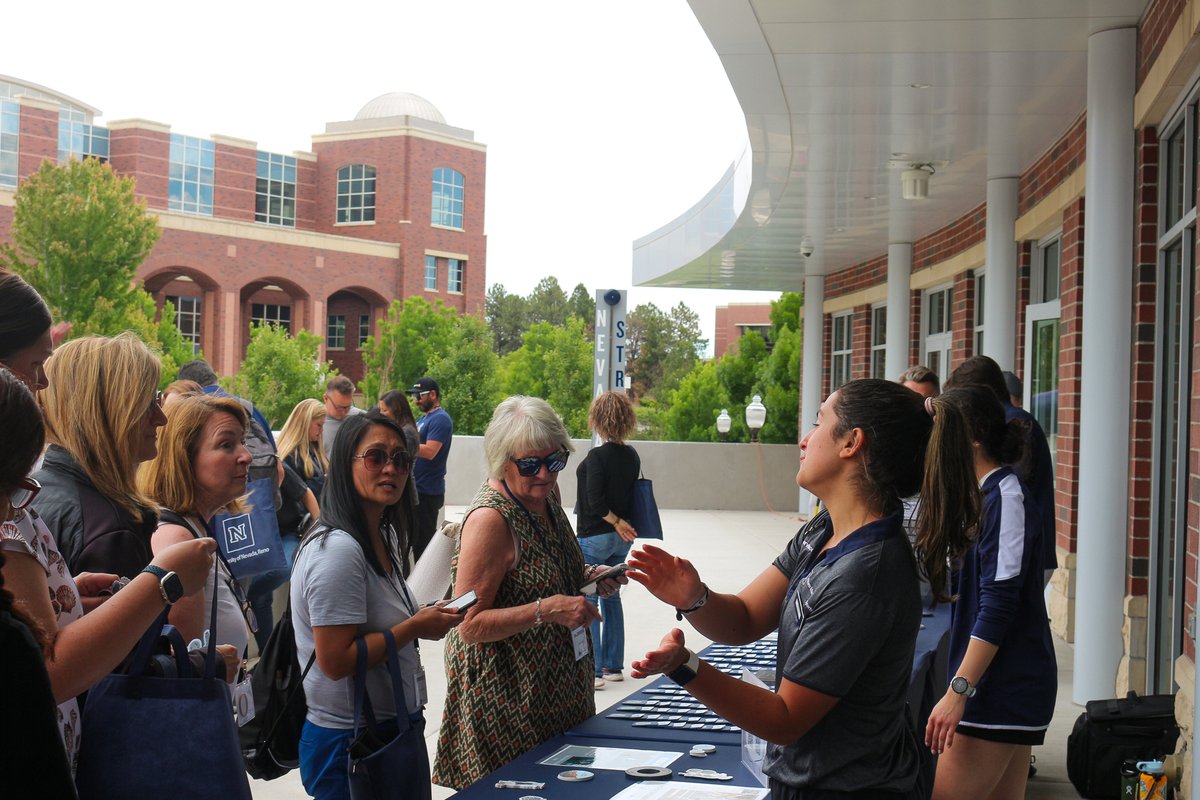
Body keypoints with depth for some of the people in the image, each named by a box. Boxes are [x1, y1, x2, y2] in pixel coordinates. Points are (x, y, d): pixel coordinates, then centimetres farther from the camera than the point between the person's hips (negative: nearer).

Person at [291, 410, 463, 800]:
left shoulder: (382, 541, 9)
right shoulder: (337, 550, -21)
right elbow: (335, 661, -24)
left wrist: (425, 619, 2)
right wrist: (415, 627, -17)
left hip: (389, 731, 9)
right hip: (349, 741, -9)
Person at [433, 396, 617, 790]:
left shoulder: (547, 493, 3)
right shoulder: (490, 519, -22)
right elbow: (469, 625, -22)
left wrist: (587, 576, 2)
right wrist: (545, 610, -30)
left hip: (556, 682, 8)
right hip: (504, 694, -8)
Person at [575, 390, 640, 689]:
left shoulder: (597, 456, -18)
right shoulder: (632, 455, 4)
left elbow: (594, 501, -21)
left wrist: (617, 522, -9)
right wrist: (621, 523, 12)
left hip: (594, 537, -8)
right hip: (622, 540, 8)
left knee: (587, 601, -1)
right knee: (611, 598, 16)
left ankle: (593, 670, -1)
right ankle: (613, 665, 22)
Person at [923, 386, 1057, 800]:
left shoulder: (1005, 498, -15)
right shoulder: (987, 494, 15)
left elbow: (998, 605, -22)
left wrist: (958, 691, -24)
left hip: (1002, 687, -10)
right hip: (1008, 686, 10)